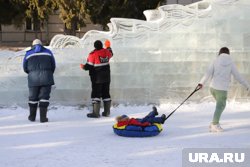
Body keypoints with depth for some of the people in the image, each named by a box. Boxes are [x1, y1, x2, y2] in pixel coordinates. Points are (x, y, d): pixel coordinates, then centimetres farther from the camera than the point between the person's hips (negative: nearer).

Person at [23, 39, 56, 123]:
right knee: (44, 97, 2)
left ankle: (32, 116, 22)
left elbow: (25, 68, 11)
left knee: (33, 97, 13)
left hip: (33, 79, 1)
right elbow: (53, 66, 11)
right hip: (46, 78, 0)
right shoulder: (48, 52, 10)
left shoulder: (28, 54, 9)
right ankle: (43, 117, -4)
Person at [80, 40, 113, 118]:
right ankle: (107, 112, 17)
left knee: (96, 94, -1)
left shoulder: (93, 54, -17)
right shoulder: (106, 52, 0)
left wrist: (83, 67, 7)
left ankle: (96, 113, -5)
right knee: (106, 93, 13)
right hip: (106, 77, 6)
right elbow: (110, 55, 25)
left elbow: (89, 66, -15)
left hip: (97, 78, -6)